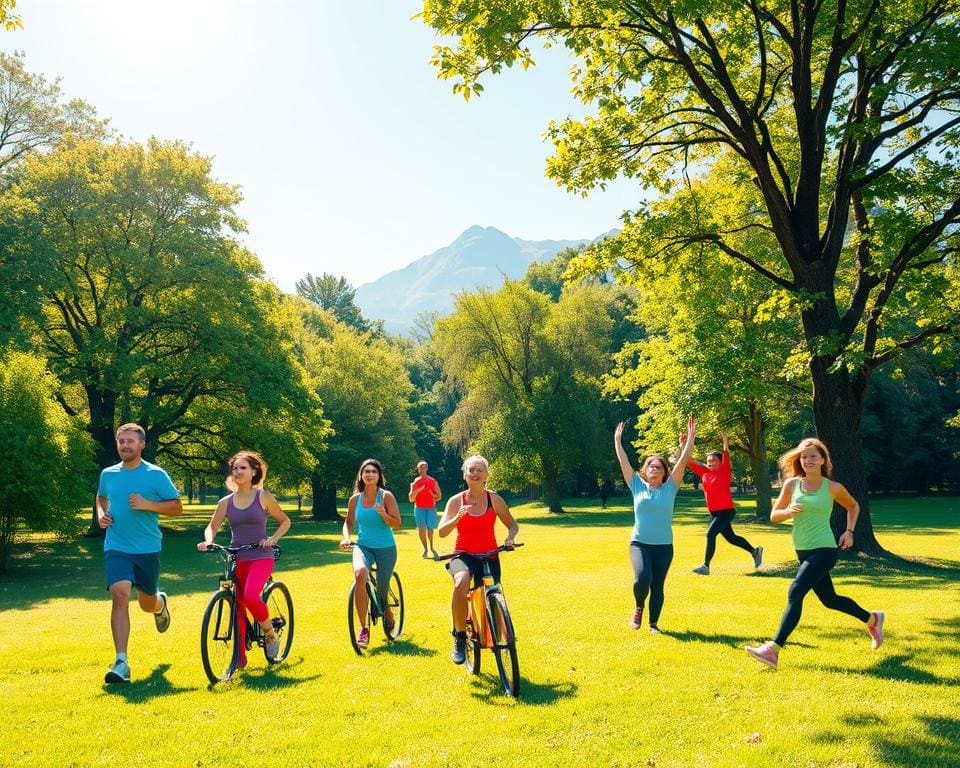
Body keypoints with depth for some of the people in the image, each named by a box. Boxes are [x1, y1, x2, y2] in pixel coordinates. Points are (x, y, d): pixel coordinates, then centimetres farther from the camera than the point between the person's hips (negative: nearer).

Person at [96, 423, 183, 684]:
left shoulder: (156, 475, -6)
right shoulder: (108, 474, 5)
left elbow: (177, 507, -4)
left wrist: (147, 504, -19)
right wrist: (101, 514, 4)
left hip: (147, 548, -1)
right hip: (116, 547, 1)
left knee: (147, 604, 12)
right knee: (119, 595, -19)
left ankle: (160, 603, 52)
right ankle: (121, 662, -17)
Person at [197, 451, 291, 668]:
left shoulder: (264, 497, -1)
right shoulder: (226, 502, 7)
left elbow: (285, 521, 8)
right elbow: (212, 526, 9)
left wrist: (273, 539, -9)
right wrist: (208, 541, -13)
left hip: (261, 557, -4)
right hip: (236, 559, 4)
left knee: (251, 597, -26)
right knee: (237, 606, 2)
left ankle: (270, 632, 2)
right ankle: (240, 657, 14)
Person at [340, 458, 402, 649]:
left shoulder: (386, 496, -7)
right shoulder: (355, 499, 2)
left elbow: (397, 525, -9)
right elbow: (349, 522, 14)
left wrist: (383, 513, -27)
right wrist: (346, 538, -6)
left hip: (385, 548, -1)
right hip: (363, 546, 1)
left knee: (381, 593, 3)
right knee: (359, 574, -32)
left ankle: (388, 617, 43)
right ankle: (363, 628, -26)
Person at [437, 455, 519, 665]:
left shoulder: (495, 499, 0)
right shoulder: (456, 501, -2)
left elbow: (513, 525, 10)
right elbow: (442, 532, -9)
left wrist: (510, 537, -13)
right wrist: (457, 517, -28)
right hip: (463, 554, -2)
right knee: (461, 583, -34)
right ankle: (459, 638, -19)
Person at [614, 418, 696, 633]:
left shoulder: (670, 487, 2)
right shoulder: (637, 486, 4)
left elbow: (683, 461, -3)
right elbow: (624, 462, 4)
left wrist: (691, 438, -7)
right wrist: (617, 441, 4)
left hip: (664, 546, 1)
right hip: (639, 543, -1)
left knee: (657, 586, 5)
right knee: (643, 578, -21)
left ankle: (654, 623, 20)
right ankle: (638, 607, 8)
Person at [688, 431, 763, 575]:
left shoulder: (724, 472, -10)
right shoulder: (704, 473, 4)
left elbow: (727, 459, -25)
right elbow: (690, 462, 2)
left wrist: (725, 443, -36)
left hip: (726, 511, -7)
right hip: (713, 512, 7)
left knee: (710, 534, -19)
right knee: (730, 537, 19)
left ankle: (706, 566, -15)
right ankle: (755, 551, 39)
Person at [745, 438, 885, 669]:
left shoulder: (833, 488, -5)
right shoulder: (792, 484, 0)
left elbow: (853, 506, 16)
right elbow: (774, 515, 4)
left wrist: (849, 531, 5)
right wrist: (788, 512, -16)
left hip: (824, 550, -5)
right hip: (803, 551, 5)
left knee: (795, 593, -19)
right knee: (829, 600, 17)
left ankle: (773, 649, -22)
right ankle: (872, 619, 44)